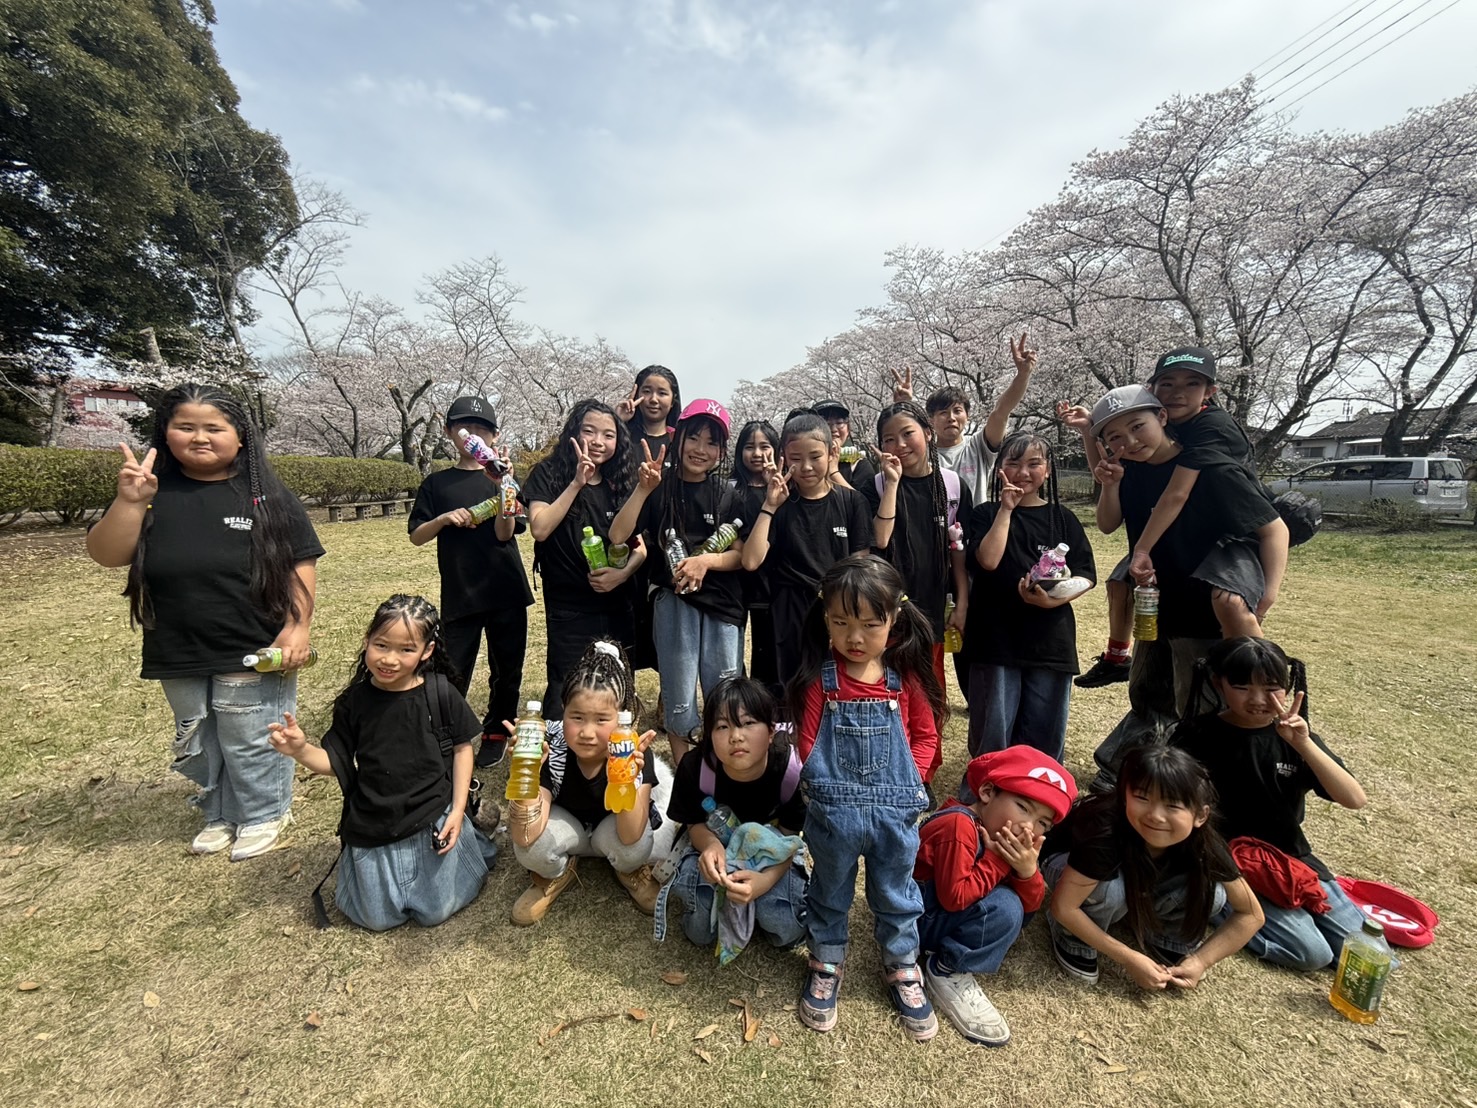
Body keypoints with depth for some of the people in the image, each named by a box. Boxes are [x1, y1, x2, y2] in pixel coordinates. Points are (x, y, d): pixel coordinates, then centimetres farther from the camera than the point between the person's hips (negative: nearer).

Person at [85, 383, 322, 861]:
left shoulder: (266, 494, -6)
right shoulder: (152, 489, 1)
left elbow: (301, 563, -7)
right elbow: (106, 555, -6)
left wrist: (297, 626, -14)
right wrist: (129, 502, -22)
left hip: (255, 654, -4)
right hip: (179, 656, 4)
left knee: (251, 743, 9)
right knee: (201, 744, 20)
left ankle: (264, 814, 30)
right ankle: (220, 814, 40)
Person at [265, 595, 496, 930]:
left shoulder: (441, 693, -14)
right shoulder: (354, 701, -9)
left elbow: (461, 748, -5)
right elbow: (335, 763, -2)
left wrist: (457, 810, -9)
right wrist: (300, 750, -23)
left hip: (432, 819, -2)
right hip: (373, 828, 2)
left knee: (435, 912, 7)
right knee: (378, 920, 13)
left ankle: (467, 840, 31)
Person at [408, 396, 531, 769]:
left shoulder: (503, 479, 3)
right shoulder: (437, 483, 6)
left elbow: (505, 534, -10)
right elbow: (416, 536, 6)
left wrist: (500, 486, -23)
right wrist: (443, 519, -13)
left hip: (506, 592, 0)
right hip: (459, 594, 0)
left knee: (507, 670, 9)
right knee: (452, 674, 0)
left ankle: (495, 733, 27)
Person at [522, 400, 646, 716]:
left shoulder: (622, 483, 7)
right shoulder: (549, 474, -3)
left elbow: (640, 547, 6)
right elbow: (540, 529, -18)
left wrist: (624, 572, -13)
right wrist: (577, 482, -20)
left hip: (618, 608, 4)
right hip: (569, 611, -3)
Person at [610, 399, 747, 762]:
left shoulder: (727, 495, 4)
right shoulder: (660, 486, -1)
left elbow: (741, 554, 0)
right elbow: (618, 536, -11)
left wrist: (706, 560, -18)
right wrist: (643, 489, -21)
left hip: (722, 604, 2)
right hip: (673, 602, -1)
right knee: (679, 696, 8)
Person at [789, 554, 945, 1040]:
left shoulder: (906, 676, -8)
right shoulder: (818, 679, -12)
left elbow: (926, 734, 3)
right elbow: (807, 742, -5)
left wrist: (909, 780, -7)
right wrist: (828, 785, -10)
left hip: (895, 812, 1)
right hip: (833, 813, -1)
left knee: (896, 895, 22)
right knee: (830, 893, 21)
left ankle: (902, 970, 46)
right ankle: (826, 966, 46)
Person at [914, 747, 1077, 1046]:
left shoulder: (1005, 838, 2)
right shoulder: (959, 826, -27)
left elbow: (1030, 905, -1)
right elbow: (955, 897, -30)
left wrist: (1027, 870, -21)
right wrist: (997, 859, -26)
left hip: (947, 914, 9)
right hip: (915, 916, -9)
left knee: (1019, 908, 5)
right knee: (1004, 909, -23)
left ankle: (949, 955, 4)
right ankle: (947, 973, -6)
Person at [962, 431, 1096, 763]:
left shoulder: (1062, 518, 9)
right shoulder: (986, 514, 3)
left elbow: (1086, 575, 3)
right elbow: (987, 561, -15)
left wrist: (1053, 600, -15)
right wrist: (1006, 508, -11)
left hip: (1051, 639, 2)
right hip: (996, 638, -2)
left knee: (1044, 737, 11)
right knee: (991, 736, 4)